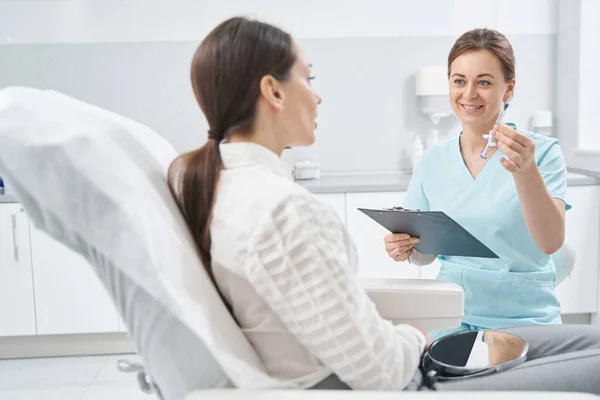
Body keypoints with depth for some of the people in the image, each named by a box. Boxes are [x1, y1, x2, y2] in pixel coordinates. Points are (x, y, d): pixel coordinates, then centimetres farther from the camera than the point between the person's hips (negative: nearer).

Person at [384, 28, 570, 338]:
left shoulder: (542, 152, -5)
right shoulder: (433, 161, 3)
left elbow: (551, 242, -17)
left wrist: (525, 171, -31)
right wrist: (405, 248, -11)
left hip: (523, 321, -2)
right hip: (452, 319, 2)